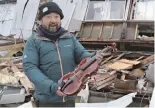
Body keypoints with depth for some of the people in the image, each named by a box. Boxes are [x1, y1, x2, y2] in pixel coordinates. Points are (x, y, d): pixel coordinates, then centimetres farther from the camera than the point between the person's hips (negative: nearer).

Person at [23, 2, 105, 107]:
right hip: (47, 99, -4)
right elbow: (30, 67, -13)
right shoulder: (33, 41, -5)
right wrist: (52, 87, -25)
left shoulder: (70, 37, 8)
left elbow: (81, 54, 5)